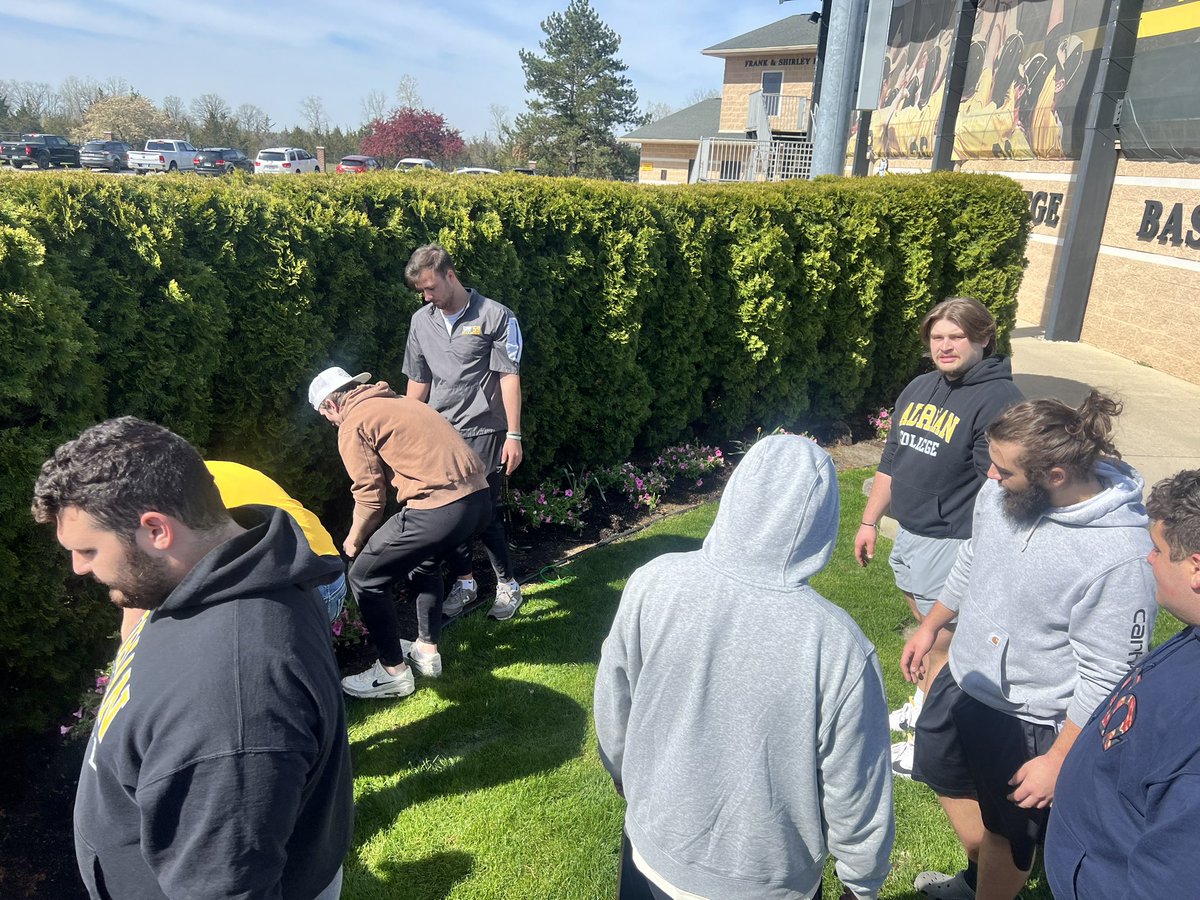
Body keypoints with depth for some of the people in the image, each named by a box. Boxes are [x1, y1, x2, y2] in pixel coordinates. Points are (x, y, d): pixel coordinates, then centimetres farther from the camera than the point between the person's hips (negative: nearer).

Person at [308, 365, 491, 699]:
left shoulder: (352, 424, 2)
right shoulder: (398, 402, 26)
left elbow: (370, 497, -2)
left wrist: (353, 541, 18)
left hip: (438, 509, -9)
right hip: (479, 497, 9)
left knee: (365, 579, 10)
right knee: (424, 563, 34)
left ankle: (394, 672, 19)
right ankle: (427, 650, 40)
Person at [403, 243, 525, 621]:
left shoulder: (495, 317, -7)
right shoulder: (421, 321, 9)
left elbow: (509, 378, -8)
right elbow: (417, 382, 14)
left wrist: (513, 435, -12)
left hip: (484, 433, -5)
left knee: (486, 512, -3)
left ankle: (508, 584, 15)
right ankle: (464, 581, 26)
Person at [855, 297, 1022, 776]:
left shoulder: (998, 399, -16)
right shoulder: (919, 387, 8)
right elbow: (891, 462, 14)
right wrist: (869, 522, 16)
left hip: (953, 543, -7)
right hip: (910, 535, 7)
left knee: (943, 644, 5)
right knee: (926, 628, 23)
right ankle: (920, 706, 41)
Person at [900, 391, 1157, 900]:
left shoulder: (1119, 558, -33)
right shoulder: (1002, 491, -13)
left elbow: (1106, 680, -23)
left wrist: (1059, 760, -15)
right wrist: (930, 626, 16)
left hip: (1029, 722, -7)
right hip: (962, 679, 7)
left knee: (1008, 832, 18)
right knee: (948, 779, 29)